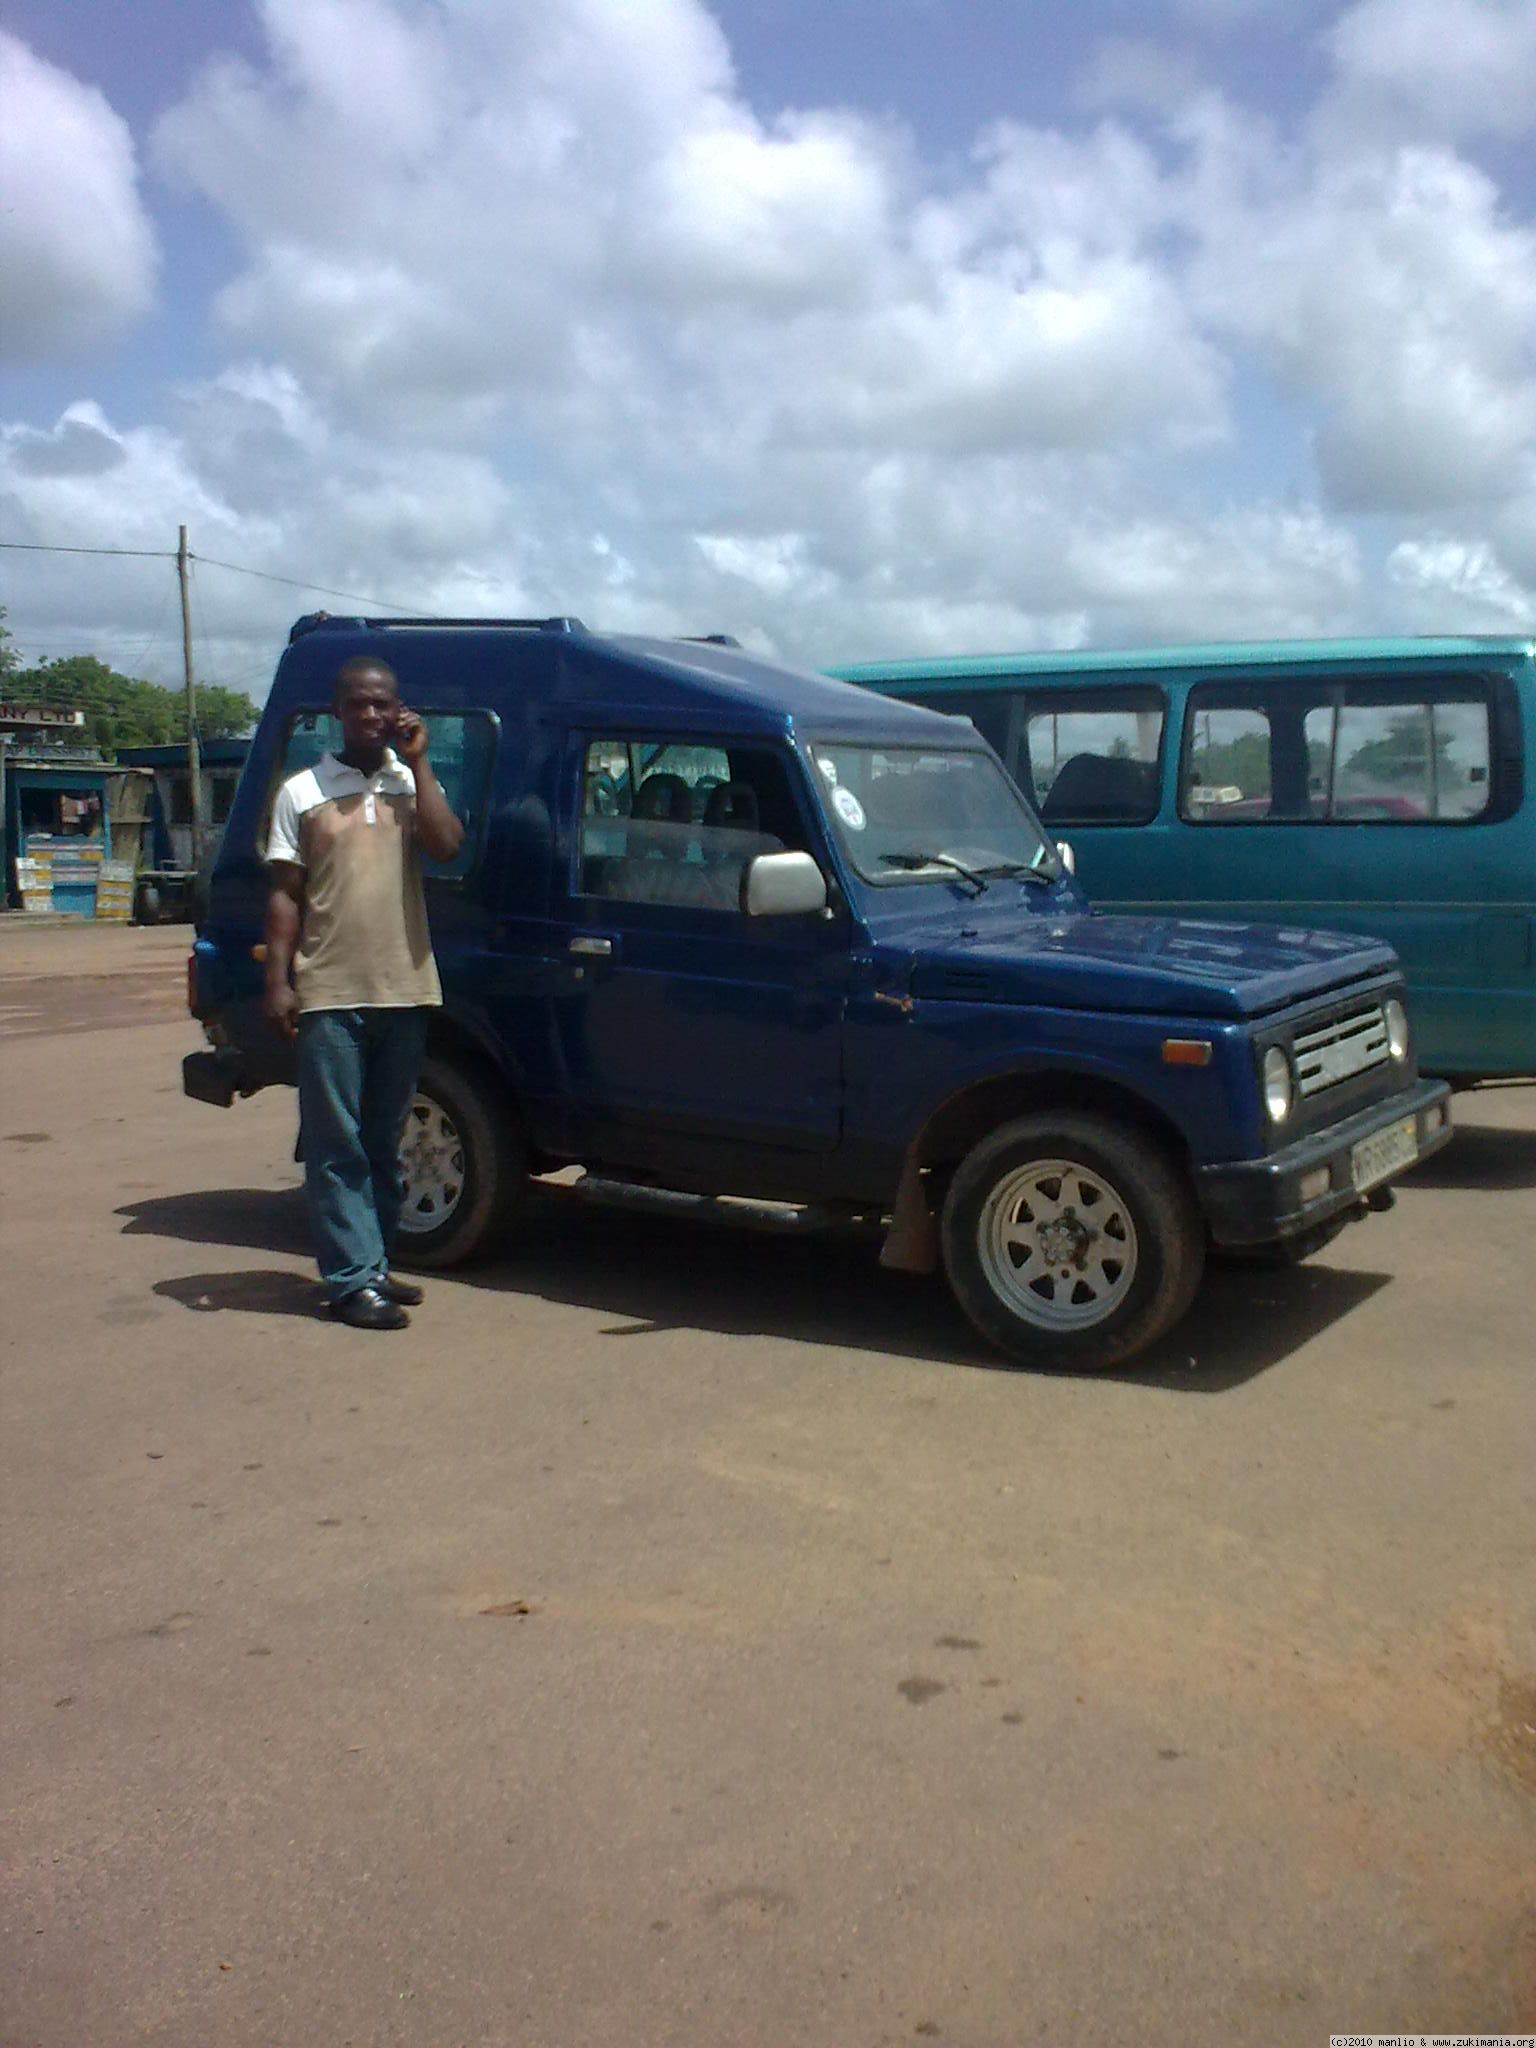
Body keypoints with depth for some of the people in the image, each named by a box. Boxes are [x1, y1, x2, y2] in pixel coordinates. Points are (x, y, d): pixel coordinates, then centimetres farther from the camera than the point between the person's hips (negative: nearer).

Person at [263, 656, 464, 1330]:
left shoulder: (412, 784, 11)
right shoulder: (302, 792, 5)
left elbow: (447, 845, -9)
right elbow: (285, 895, 3)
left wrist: (418, 762, -6)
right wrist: (278, 982, -5)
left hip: (404, 991, 3)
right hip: (329, 996, -3)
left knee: (384, 1144, 11)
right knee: (339, 1147, -3)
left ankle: (373, 1267, 21)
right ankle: (356, 1280, -1)